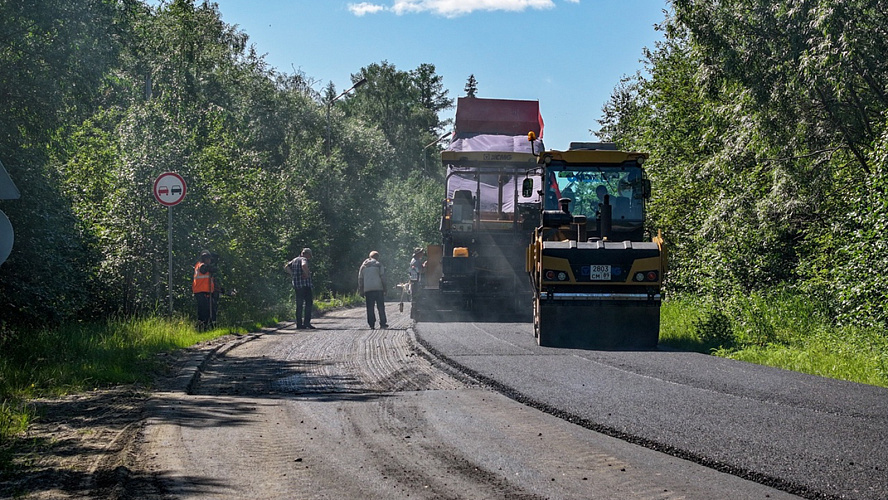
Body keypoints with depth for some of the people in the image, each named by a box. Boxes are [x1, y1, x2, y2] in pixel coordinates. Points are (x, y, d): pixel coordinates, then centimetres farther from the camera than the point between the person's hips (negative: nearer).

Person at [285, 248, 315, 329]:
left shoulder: (294, 260, 17)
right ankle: (306, 323, -12)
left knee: (299, 305, 11)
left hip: (296, 285, 8)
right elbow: (304, 265, -30)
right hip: (305, 285, -8)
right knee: (308, 304, -5)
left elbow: (286, 266, 20)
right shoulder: (304, 259, -9)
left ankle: (299, 324, 10)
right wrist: (307, 274, -17)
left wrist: (293, 274, 14)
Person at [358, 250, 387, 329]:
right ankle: (383, 323, -5)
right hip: (378, 288, -3)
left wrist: (361, 290, 18)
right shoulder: (379, 265, 3)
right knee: (380, 306, 0)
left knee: (370, 307, 4)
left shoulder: (363, 266, 15)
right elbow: (383, 277, -3)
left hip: (367, 289, 3)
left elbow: (360, 279, 15)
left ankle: (371, 324, -1)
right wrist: (384, 289, 0)